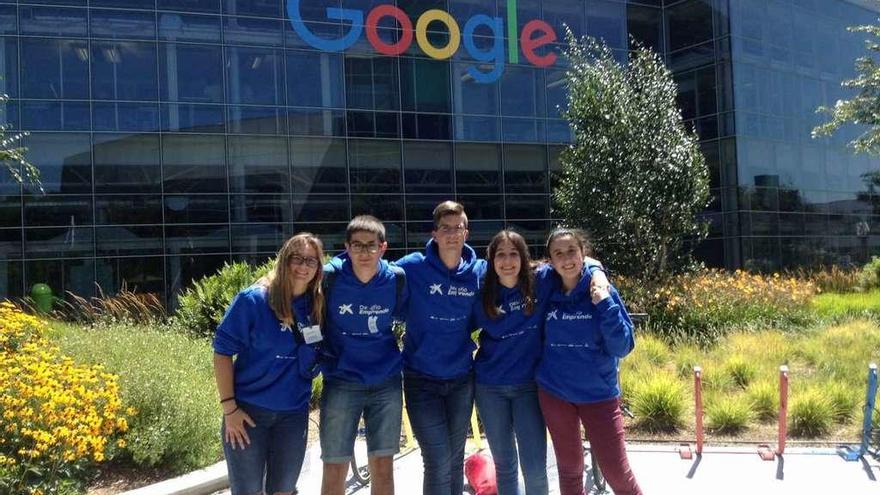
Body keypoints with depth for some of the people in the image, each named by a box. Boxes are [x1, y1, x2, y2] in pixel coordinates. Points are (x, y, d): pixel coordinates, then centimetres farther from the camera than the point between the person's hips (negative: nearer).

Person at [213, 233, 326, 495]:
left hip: (294, 414, 4)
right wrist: (229, 407, -13)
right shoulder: (253, 299, -11)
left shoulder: (317, 306, 0)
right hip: (248, 411, -3)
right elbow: (222, 351, -10)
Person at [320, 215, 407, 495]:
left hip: (386, 383, 2)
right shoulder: (330, 276, -11)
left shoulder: (397, 279, -6)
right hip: (341, 384, -1)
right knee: (334, 469, 2)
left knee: (383, 466, 8)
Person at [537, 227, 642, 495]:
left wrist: (605, 305, -22)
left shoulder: (602, 291, -8)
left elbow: (622, 347, -13)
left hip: (599, 393, -2)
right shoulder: (545, 291, -2)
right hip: (554, 393, 2)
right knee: (569, 469, 15)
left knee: (616, 472, 0)